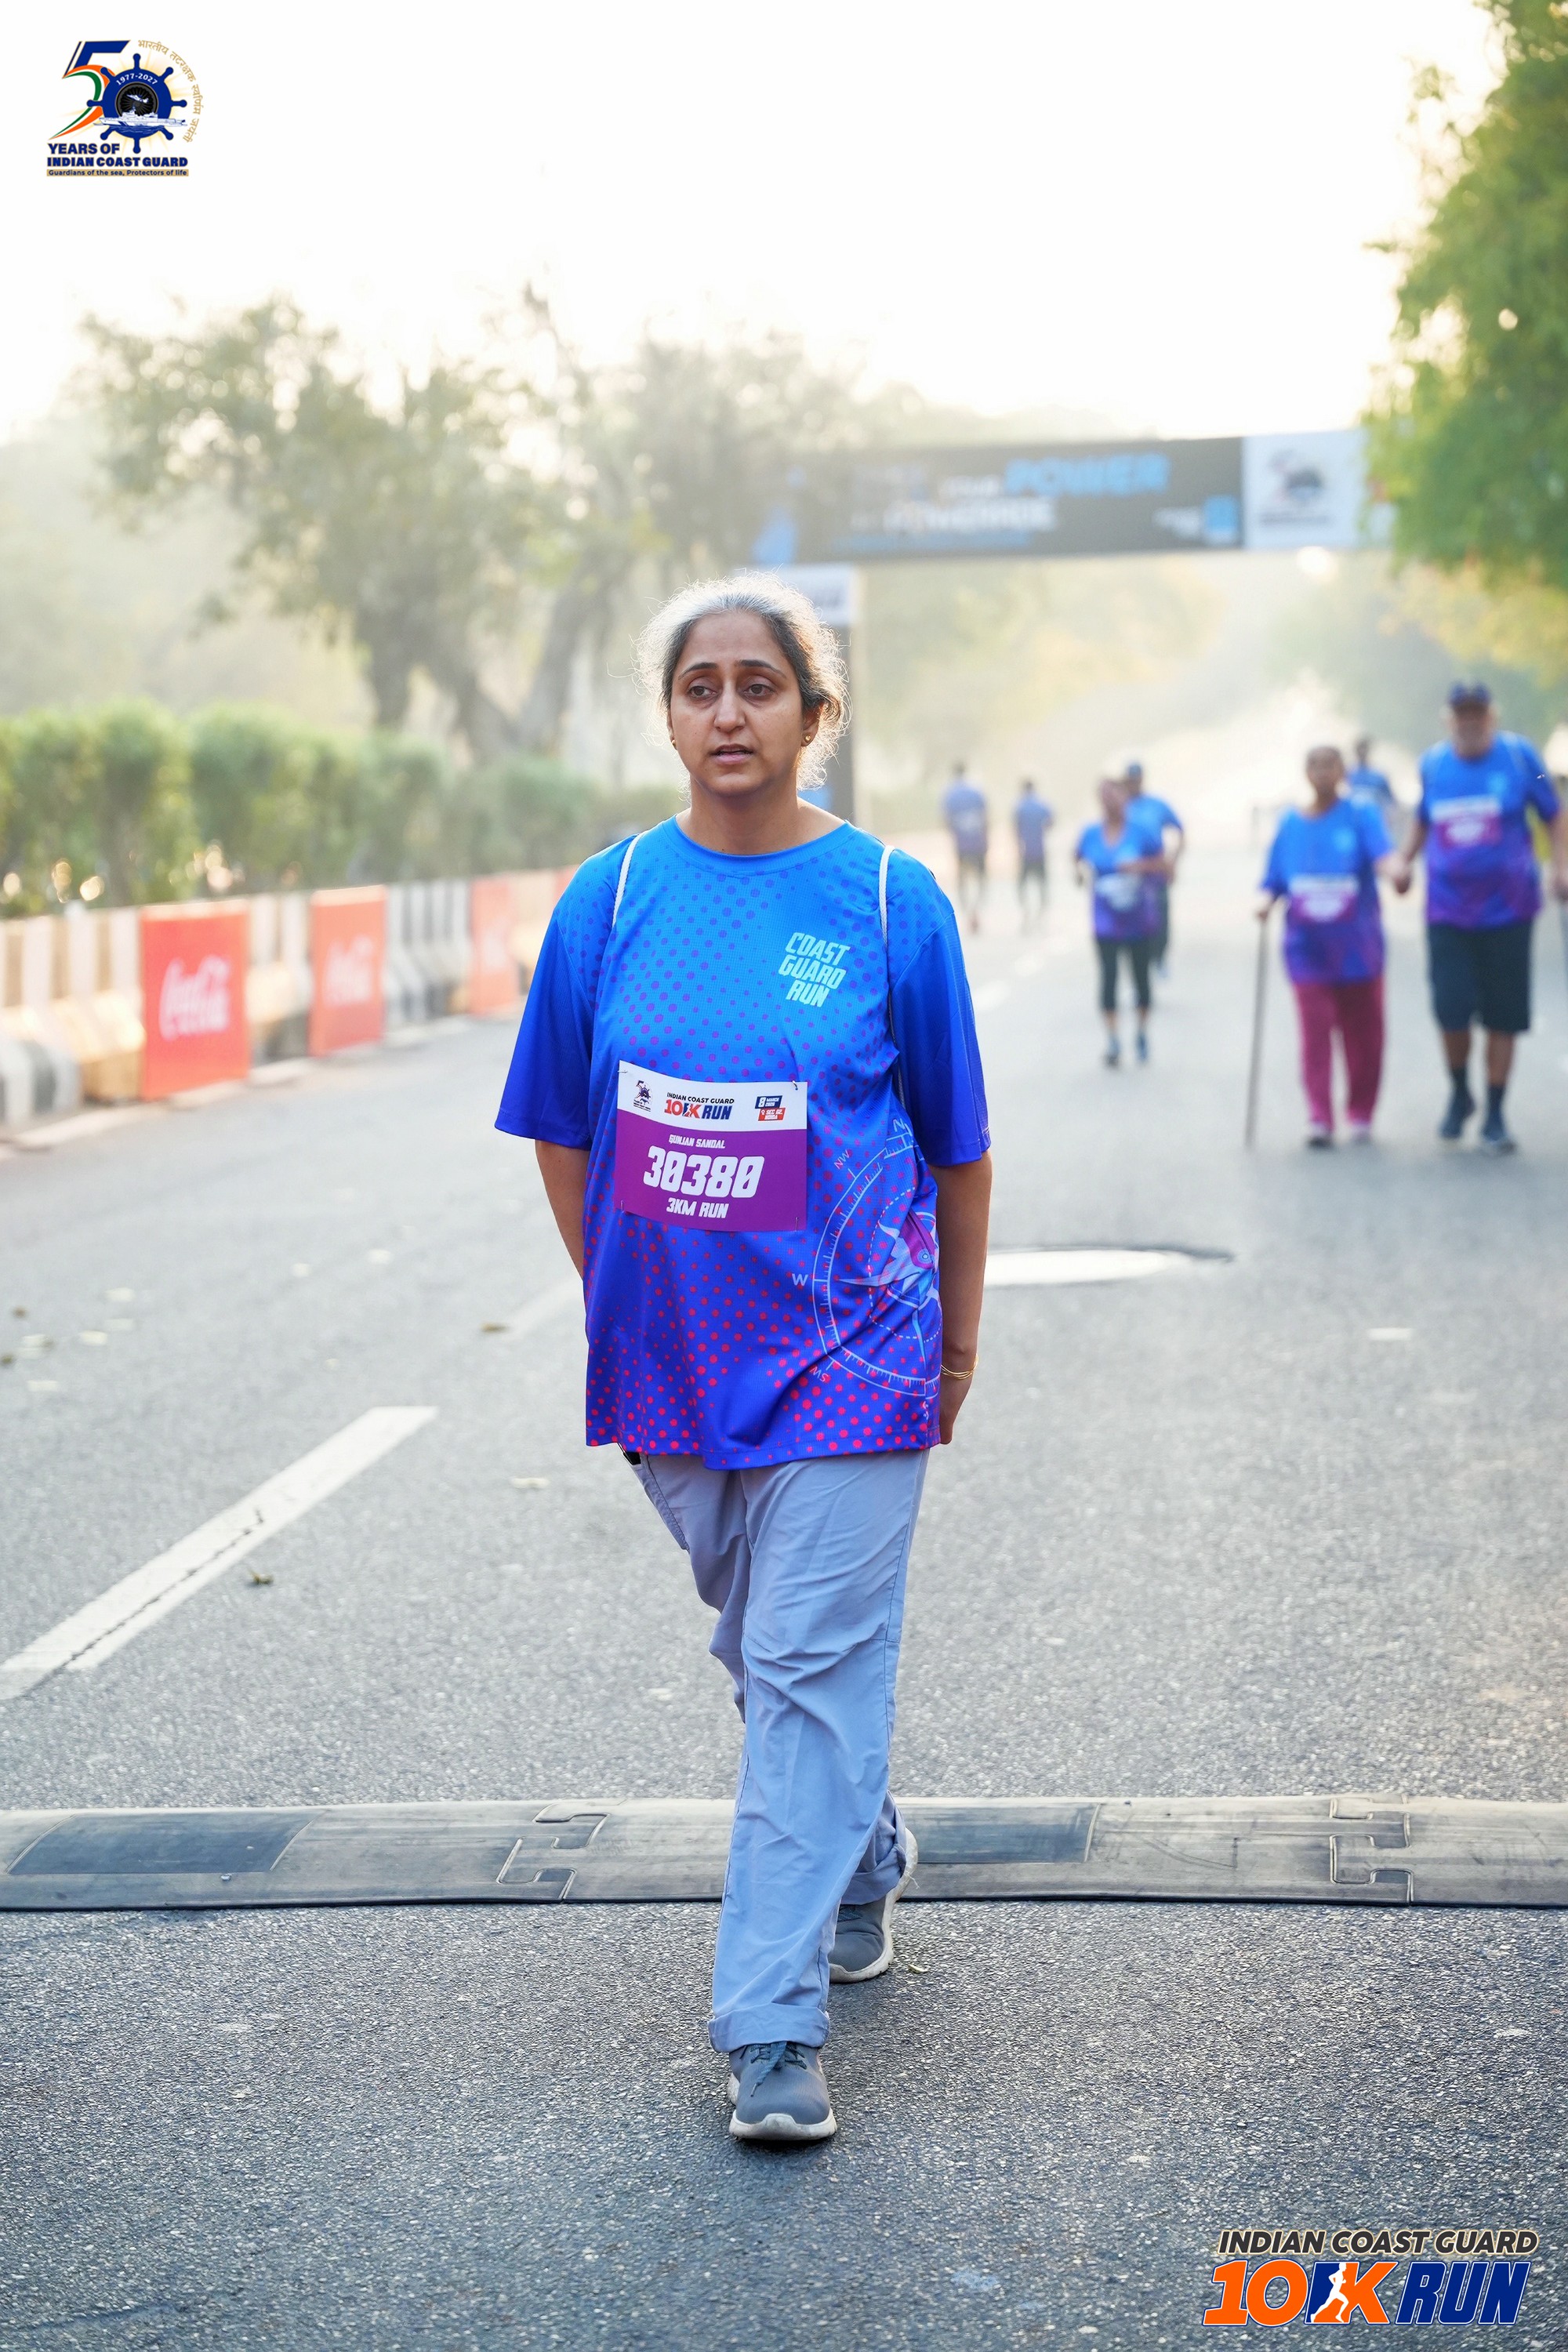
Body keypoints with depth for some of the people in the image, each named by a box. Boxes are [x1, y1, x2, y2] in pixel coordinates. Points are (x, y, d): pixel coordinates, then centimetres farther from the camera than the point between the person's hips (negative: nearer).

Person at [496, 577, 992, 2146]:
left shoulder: (889, 901, -6)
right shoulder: (611, 899, 0)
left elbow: (956, 1144, 3)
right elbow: (562, 1132, 9)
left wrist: (957, 1338, 9)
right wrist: (620, 1308, 9)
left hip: (848, 1354, -3)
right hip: (672, 1356, 4)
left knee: (812, 1670, -6)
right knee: (764, 1653, 18)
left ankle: (775, 2028, -3)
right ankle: (862, 1855, 44)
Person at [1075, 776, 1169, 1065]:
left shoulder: (1140, 833, -8)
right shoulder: (1090, 835, -1)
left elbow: (1163, 865, -4)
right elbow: (1077, 861, 14)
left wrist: (1142, 866, -22)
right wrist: (1081, 871, -8)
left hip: (1139, 920, -1)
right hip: (1106, 920, 1)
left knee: (1141, 975, 9)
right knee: (1109, 976, -8)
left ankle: (1143, 1033, 29)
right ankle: (1113, 1039, -4)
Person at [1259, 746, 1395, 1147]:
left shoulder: (1362, 814, -2)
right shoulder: (1291, 823, 8)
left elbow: (1382, 852, -20)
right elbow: (1275, 880, 12)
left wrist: (1392, 867, -42)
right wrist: (1267, 901, -9)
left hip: (1357, 945, -1)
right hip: (1308, 947, 1)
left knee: (1363, 1031, 5)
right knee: (1315, 1030, -7)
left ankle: (1360, 1115, 19)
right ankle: (1318, 1118, -6)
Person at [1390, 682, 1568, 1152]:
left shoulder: (1519, 755, -3)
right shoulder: (1433, 763, 5)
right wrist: (1405, 859, 8)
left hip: (1508, 907, -1)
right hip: (1448, 911, 1)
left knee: (1503, 1015, 2)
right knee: (1451, 1008, -7)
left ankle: (1495, 1115, 14)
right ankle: (1459, 1094, 20)